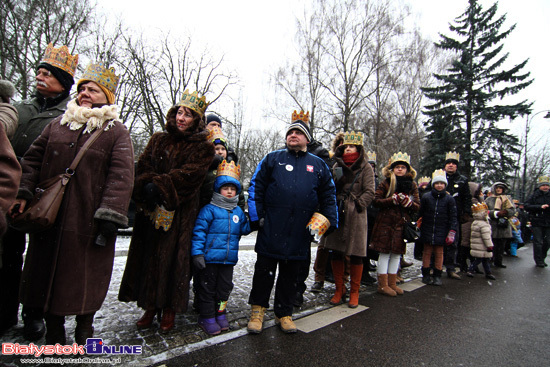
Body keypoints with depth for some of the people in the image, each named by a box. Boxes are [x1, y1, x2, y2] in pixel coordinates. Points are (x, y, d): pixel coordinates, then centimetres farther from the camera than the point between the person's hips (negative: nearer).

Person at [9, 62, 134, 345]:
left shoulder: (116, 132, -1)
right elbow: (33, 160, 15)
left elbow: (121, 176, -10)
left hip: (88, 221, -4)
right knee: (47, 274, 13)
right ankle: (54, 337, 31)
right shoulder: (58, 124, 14)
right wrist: (22, 192, 0)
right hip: (49, 217, 5)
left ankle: (84, 333, 27)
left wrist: (110, 215, -19)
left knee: (85, 279, 5)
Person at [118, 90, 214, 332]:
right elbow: (143, 166, 5)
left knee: (173, 257, -1)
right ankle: (151, 306, 20)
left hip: (180, 212, -3)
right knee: (149, 255, 6)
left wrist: (159, 186, -18)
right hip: (151, 210, 4)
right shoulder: (158, 140, 15)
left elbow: (189, 175, -12)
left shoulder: (202, 148, 2)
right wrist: (146, 188, -14)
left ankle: (169, 308, 14)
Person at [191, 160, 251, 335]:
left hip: (229, 259, 5)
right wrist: (197, 253, -15)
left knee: (225, 287, 15)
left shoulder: (238, 212, 10)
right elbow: (199, 232, -10)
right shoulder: (209, 210, -8)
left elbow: (244, 229, 14)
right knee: (207, 287, 7)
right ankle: (207, 317, 22)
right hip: (209, 259, -5)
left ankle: (220, 313, 33)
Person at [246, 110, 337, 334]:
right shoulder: (272, 159, 5)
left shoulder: (318, 165, 10)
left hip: (299, 232, 2)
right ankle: (258, 310, 25)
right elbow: (256, 188, 3)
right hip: (271, 229, -1)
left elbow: (328, 195, 14)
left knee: (290, 274, 14)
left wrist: (329, 221, 5)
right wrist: (256, 216, -4)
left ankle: (284, 313, 30)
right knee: (264, 270, 7)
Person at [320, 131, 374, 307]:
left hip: (355, 216, -3)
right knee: (336, 252, 7)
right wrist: (336, 179, -5)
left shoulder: (365, 167, 3)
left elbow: (369, 191, -3)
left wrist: (358, 204, -15)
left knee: (356, 255, 4)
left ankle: (354, 292, 20)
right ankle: (339, 290, 22)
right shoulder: (337, 165, 13)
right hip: (337, 214, 3)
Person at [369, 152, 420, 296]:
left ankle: (392, 283, 23)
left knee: (397, 253, 10)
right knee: (385, 253, -1)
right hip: (385, 222, -4)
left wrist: (409, 202, -14)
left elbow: (417, 206, 9)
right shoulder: (386, 183, 0)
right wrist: (392, 200, -18)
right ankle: (383, 284, 10)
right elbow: (375, 200, -6)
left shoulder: (412, 185, 10)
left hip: (402, 223, 4)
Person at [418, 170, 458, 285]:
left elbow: (453, 217, 1)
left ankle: (437, 276, 21)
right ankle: (426, 275, 20)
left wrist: (452, 232, -6)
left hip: (441, 232, 0)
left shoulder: (449, 199, 0)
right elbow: (420, 214, 5)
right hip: (427, 230, 0)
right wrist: (418, 226, 1)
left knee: (439, 253, 8)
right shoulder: (426, 197, -1)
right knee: (427, 252, 8)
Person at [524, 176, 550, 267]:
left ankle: (542, 258, 27)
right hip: (537, 223, -3)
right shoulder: (534, 195, 0)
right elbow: (526, 206, -9)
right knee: (538, 243, 0)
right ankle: (539, 261, 10)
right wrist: (540, 207, -20)